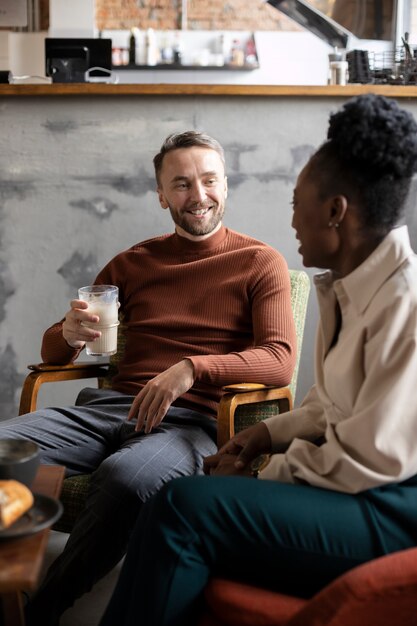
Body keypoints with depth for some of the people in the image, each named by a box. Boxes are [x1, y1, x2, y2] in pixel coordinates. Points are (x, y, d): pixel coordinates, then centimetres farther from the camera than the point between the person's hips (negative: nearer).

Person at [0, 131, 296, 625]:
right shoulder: (132, 263, 20)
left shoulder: (260, 263, 9)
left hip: (193, 419, -4)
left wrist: (191, 368, -21)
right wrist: (71, 335, -4)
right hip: (109, 407, 4)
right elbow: (52, 353, 22)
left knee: (127, 475, -39)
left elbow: (280, 361, -4)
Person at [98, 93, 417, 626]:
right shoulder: (346, 284, 10)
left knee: (182, 509, -21)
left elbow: (372, 460, -21)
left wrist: (262, 475, -9)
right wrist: (269, 433, 4)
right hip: (358, 485, 9)